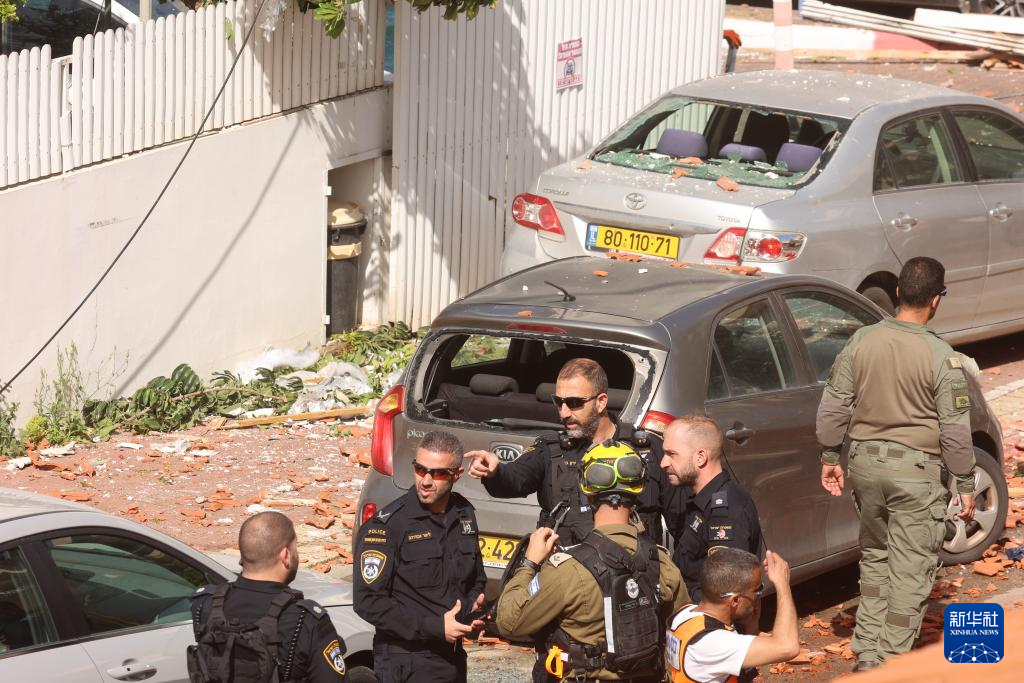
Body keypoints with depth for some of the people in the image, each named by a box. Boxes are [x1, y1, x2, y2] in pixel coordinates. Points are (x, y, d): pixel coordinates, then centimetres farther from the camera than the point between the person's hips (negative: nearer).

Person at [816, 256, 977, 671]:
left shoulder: (862, 341, -3)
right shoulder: (940, 357, -14)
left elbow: (833, 406, 3)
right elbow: (955, 429, -10)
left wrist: (830, 457, 15)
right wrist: (965, 485, 0)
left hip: (866, 461, 5)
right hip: (916, 467, -4)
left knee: (874, 557, 20)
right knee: (910, 570, 4)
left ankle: (867, 654, 23)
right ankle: (892, 663, 5)